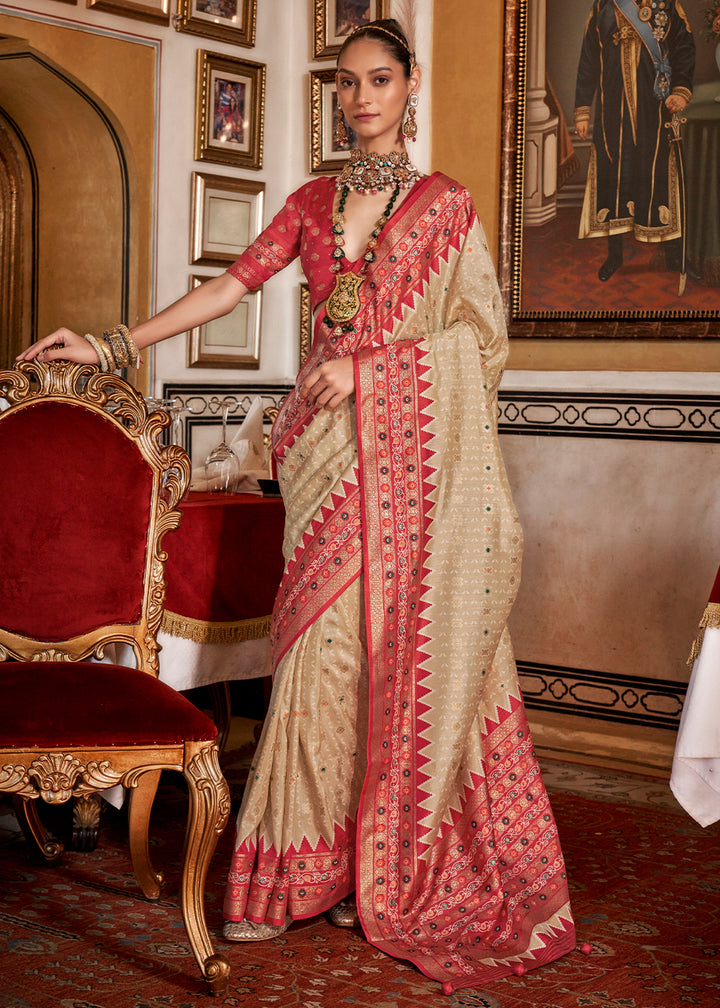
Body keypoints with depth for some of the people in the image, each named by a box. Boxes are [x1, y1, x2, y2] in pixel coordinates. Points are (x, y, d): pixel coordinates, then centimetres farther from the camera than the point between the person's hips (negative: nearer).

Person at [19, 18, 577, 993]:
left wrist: (366, 364, -10)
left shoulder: (445, 201, 6)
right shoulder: (313, 201, 16)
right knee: (326, 639, 0)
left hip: (417, 445, -3)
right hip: (329, 442, 3)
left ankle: (405, 871, 8)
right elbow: (236, 280, 12)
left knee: (414, 641, -3)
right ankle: (316, 864, 8)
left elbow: (481, 325, 0)